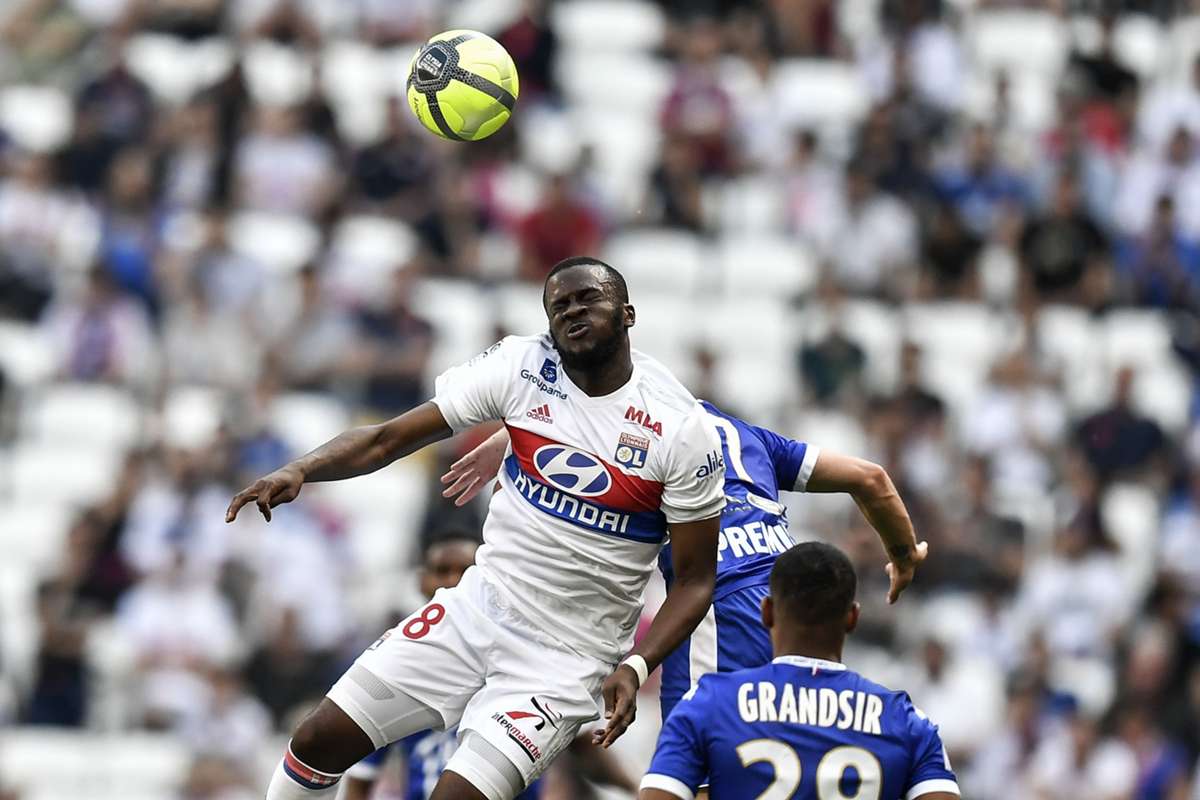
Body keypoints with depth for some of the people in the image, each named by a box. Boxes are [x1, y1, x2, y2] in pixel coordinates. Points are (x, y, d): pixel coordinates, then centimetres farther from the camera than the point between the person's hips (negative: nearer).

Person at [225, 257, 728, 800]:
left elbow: (695, 581, -8)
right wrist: (301, 470, -23)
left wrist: (635, 668, -23)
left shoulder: (684, 431, -13)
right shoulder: (521, 366, -5)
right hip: (479, 608, 4)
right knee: (318, 741, 2)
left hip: (564, 656, -4)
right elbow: (389, 439, -5)